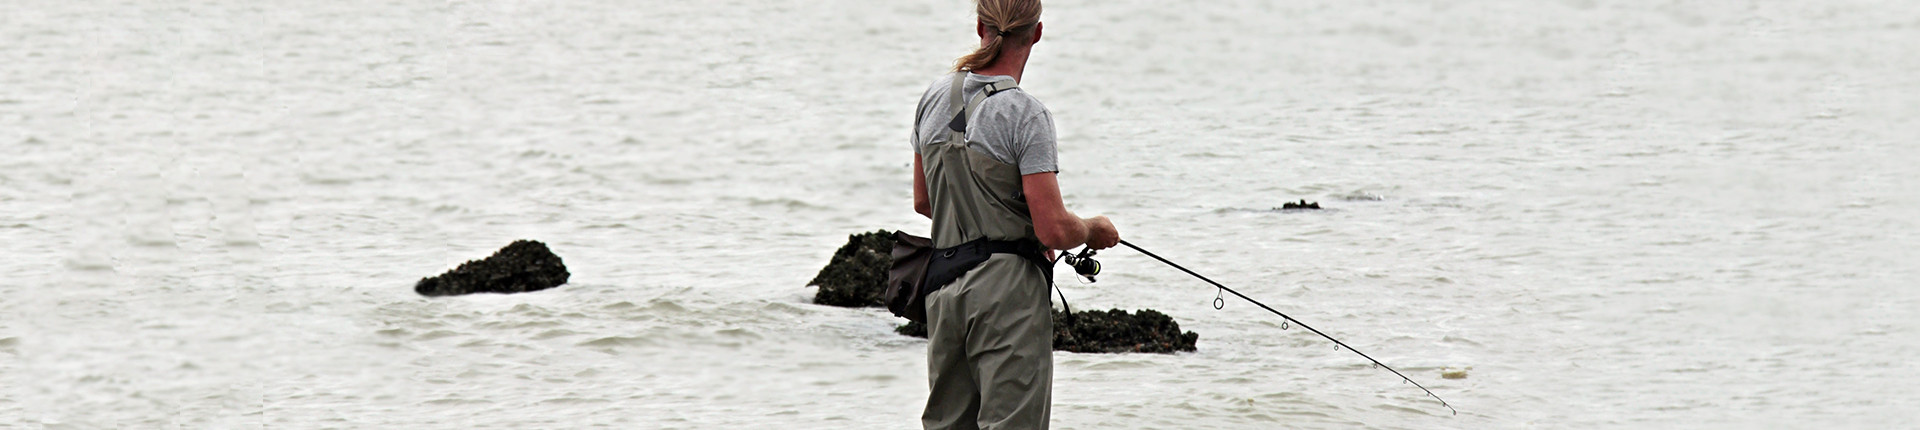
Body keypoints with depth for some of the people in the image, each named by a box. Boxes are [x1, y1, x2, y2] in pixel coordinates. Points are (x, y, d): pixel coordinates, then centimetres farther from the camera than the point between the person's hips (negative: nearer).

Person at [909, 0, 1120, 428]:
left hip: (943, 290, 7)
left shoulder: (936, 98, 8)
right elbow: (1054, 230, -15)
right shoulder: (1025, 115, -13)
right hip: (1009, 287, -7)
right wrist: (1094, 229, 5)